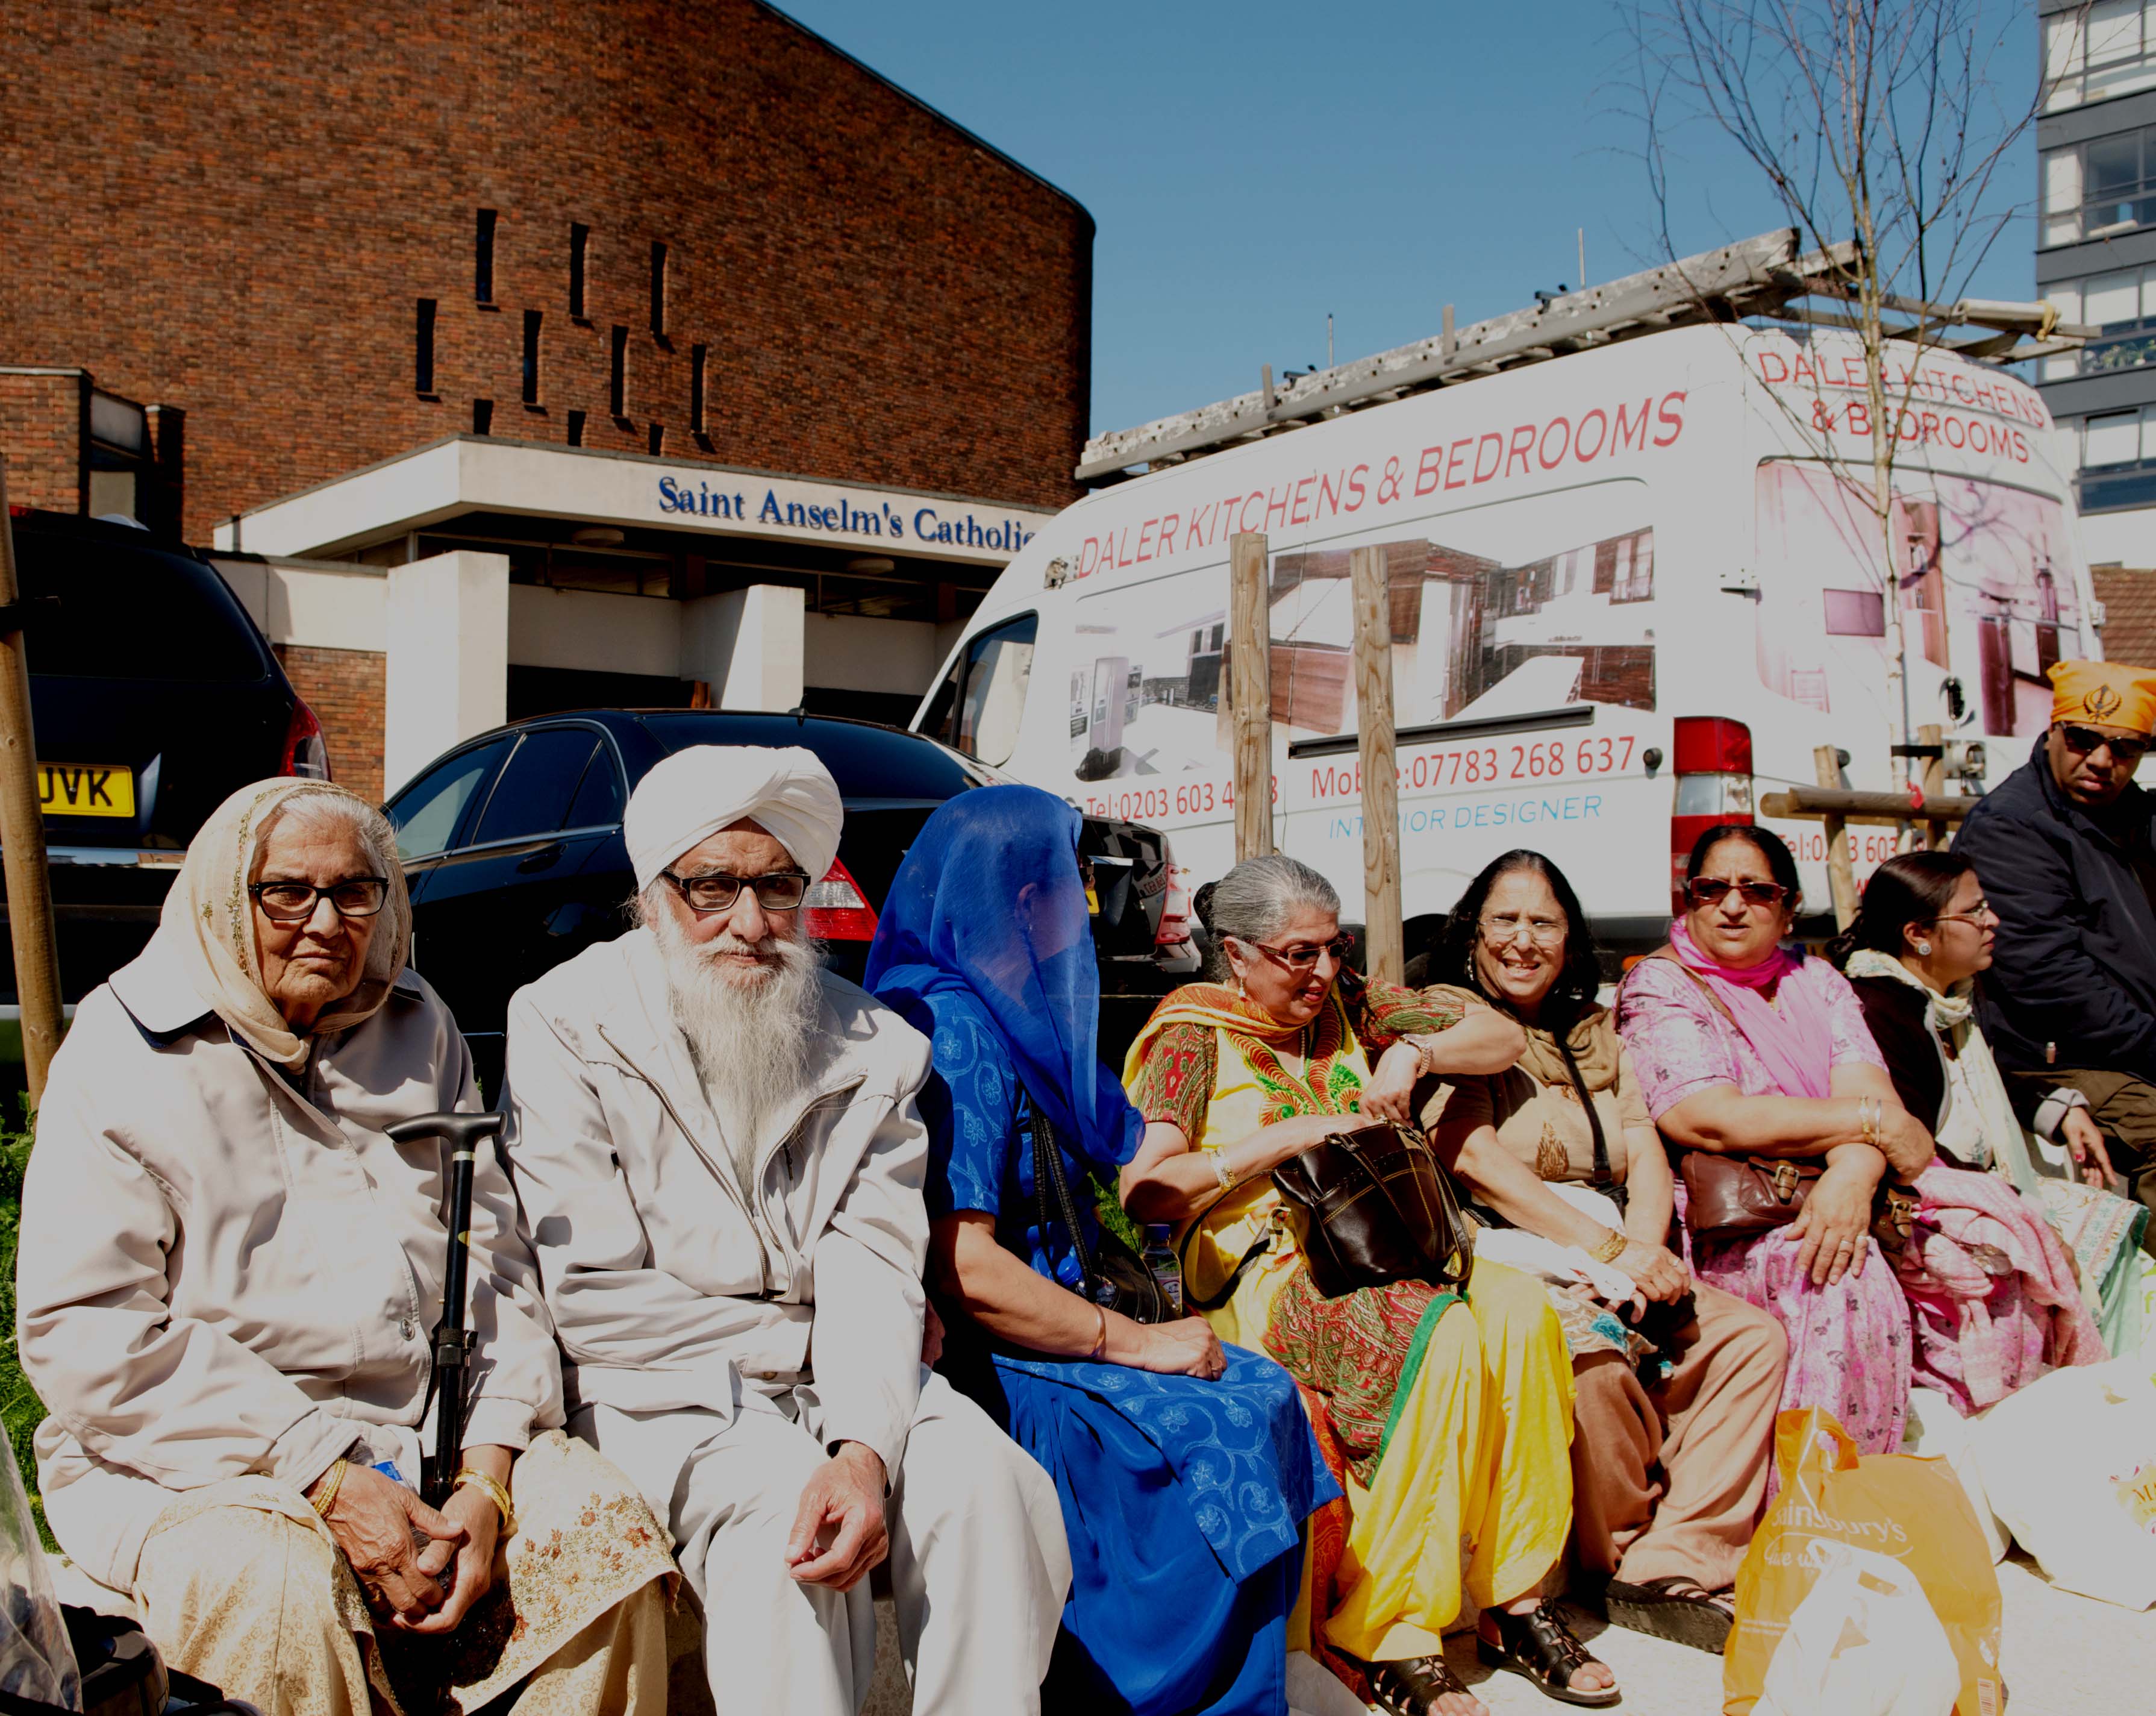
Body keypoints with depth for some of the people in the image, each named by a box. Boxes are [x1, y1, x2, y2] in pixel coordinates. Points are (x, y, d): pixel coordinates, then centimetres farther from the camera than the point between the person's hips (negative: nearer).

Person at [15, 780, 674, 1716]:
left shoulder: (418, 1031, 12)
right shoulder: (124, 1052, -2)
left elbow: (492, 1254, 9)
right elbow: (80, 1332, -10)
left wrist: (487, 1478, -8)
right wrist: (324, 1480, -17)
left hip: (427, 1433, 4)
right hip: (190, 1458, -4)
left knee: (611, 1531, -19)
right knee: (289, 1594, -34)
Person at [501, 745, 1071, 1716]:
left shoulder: (873, 1051, 3)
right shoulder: (565, 1027, -6)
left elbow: (874, 1278, -7)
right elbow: (592, 1302, -11)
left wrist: (866, 1447, -27)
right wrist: (802, 1338, -9)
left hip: (826, 1383, 3)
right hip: (651, 1388, -3)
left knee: (983, 1480, -23)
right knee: (777, 1501, -32)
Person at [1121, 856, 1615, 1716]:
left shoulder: (1347, 1003, 16)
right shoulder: (1190, 1031, 1)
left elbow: (1504, 1038, 16)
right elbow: (1144, 1191, -11)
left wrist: (1413, 1053, -3)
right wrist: (1285, 1141, -14)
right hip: (1264, 1272, -5)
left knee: (1518, 1309, -25)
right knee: (1444, 1340, -32)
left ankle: (1516, 1596, -16)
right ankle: (1380, 1633, -23)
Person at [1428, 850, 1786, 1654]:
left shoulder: (1595, 1031, 21)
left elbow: (1647, 1155, 11)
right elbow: (1474, 1157, -12)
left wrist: (1645, 1249, -12)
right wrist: (1608, 1249, -18)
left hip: (1617, 1259, 7)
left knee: (1752, 1335, -15)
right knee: (1595, 1359, -34)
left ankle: (1674, 1572, -17)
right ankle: (1624, 1554, -9)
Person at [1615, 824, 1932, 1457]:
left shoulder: (1817, 983, 18)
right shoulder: (1657, 989, 0)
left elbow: (1868, 1090, 1)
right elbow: (1715, 1121, -15)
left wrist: (1852, 1178, -22)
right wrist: (1873, 1121, -11)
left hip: (1827, 1199, 6)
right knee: (1845, 1282, -32)